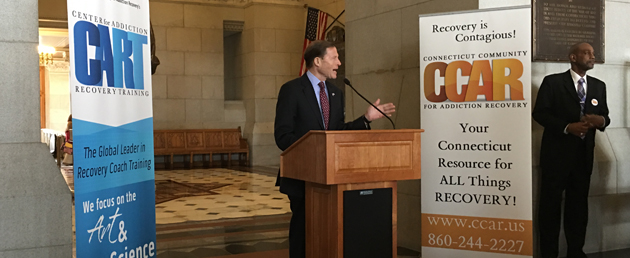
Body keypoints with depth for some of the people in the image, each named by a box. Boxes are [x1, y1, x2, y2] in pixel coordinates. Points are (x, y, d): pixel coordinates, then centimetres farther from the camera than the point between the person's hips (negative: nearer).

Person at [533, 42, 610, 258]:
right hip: (557, 153, -4)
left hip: (584, 155, 4)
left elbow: (604, 116, 13)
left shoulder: (599, 86, 10)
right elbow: (539, 113, -9)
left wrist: (602, 121, -12)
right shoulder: (553, 82, -4)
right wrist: (567, 127, -20)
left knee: (578, 204, 11)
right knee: (550, 204, 3)